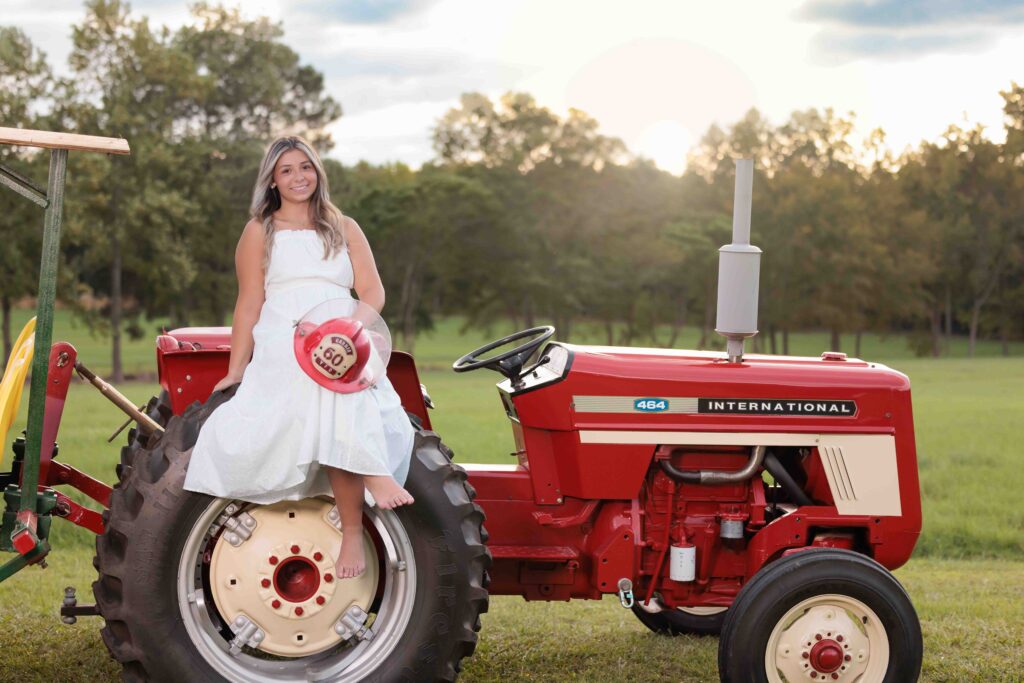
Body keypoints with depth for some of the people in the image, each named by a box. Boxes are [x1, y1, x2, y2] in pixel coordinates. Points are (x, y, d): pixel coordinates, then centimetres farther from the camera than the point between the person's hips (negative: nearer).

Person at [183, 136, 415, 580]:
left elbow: (372, 291, 11)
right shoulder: (260, 231, 17)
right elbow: (249, 304, 10)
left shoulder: (344, 229, 22)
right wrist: (235, 369, 0)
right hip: (280, 353, -1)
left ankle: (352, 532, -32)